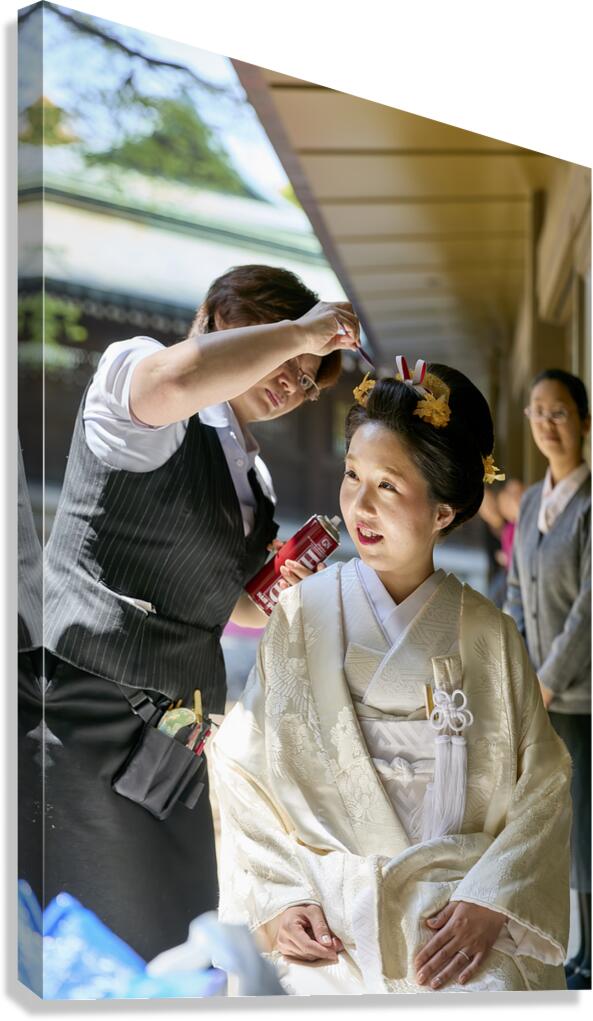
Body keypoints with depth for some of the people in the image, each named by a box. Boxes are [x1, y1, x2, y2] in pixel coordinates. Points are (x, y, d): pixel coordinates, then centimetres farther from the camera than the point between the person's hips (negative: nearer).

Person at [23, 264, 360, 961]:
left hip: (169, 742, 9)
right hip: (83, 712, -8)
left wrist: (278, 589, 10)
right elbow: (179, 378, -32)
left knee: (175, 949, 9)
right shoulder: (132, 368, -5)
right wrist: (302, 330, -18)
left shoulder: (254, 474, 19)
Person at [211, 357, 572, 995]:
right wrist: (277, 899, -10)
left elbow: (543, 785, 1)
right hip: (333, 903, 0)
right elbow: (243, 774, 2)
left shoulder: (488, 635, 7)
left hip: (465, 894, 0)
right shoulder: (300, 617, 5)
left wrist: (490, 902, -13)